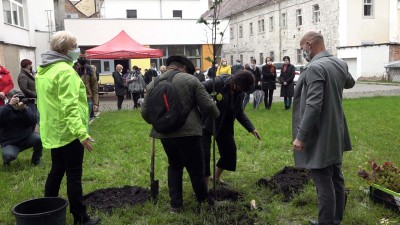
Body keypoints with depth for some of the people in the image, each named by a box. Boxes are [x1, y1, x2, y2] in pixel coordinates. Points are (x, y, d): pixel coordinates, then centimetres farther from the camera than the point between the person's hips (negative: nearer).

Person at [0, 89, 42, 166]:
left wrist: (24, 109, -24)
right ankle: (6, 160, 7)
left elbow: (34, 121, -12)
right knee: (10, 155, -34)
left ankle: (36, 159, 1)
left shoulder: (26, 108, 5)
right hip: (9, 142, -3)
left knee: (39, 138, -28)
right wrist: (9, 105, -30)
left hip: (27, 138, 3)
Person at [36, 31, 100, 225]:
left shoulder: (43, 70, 12)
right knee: (74, 175, -3)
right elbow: (70, 106, -26)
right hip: (68, 131, -9)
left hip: (53, 131, 9)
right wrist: (81, 133, -28)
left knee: (56, 171, 18)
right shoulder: (65, 71, -18)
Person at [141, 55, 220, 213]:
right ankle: (203, 199, 30)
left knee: (174, 166, 23)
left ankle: (175, 204, 25)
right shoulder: (190, 80, -4)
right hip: (188, 132, -4)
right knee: (196, 168, 13)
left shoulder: (153, 84, 6)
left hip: (165, 134, 4)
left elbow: (144, 112, 8)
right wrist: (216, 115, 15)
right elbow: (207, 105, -6)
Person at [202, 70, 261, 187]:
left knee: (230, 151, 12)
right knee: (204, 154, -10)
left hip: (224, 126, 7)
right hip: (206, 124, -7)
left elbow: (239, 112, 10)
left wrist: (251, 128, 4)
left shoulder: (240, 93, -3)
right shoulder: (217, 83, -23)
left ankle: (217, 177, 34)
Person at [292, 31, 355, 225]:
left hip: (320, 137, -9)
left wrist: (300, 136, -22)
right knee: (336, 179, 17)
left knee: (324, 184, -1)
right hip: (336, 134, 9)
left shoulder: (315, 67, -21)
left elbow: (313, 106, -27)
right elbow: (350, 83, 29)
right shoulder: (340, 64, 7)